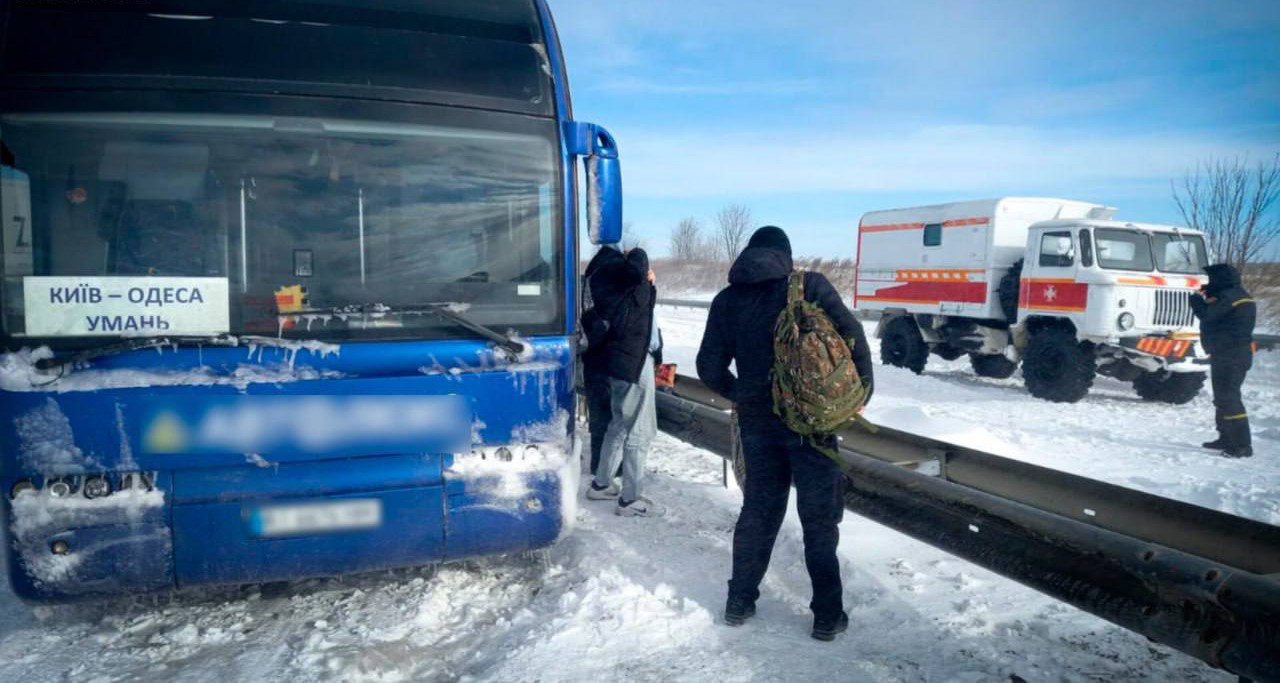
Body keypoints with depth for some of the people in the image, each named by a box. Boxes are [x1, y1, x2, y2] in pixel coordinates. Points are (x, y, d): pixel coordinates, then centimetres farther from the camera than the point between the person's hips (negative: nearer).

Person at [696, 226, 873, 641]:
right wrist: (861, 392, 3)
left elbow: (710, 366, 4)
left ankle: (740, 601, 24)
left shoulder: (727, 300, 4)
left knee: (758, 507, 17)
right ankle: (828, 615, 15)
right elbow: (852, 337, -9)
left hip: (756, 419, 3)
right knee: (819, 515, 7)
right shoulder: (809, 286, -5)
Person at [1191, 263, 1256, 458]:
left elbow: (1207, 314, -19)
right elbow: (1216, 315, 21)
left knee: (1228, 398, -11)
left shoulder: (1228, 297, -16)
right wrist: (1207, 297, 10)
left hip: (1229, 355, -11)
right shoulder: (1239, 296, 17)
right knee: (1223, 397, 19)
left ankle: (1242, 445, -12)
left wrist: (1196, 299, -1)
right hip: (1235, 353, 11)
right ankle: (1227, 439, 28)